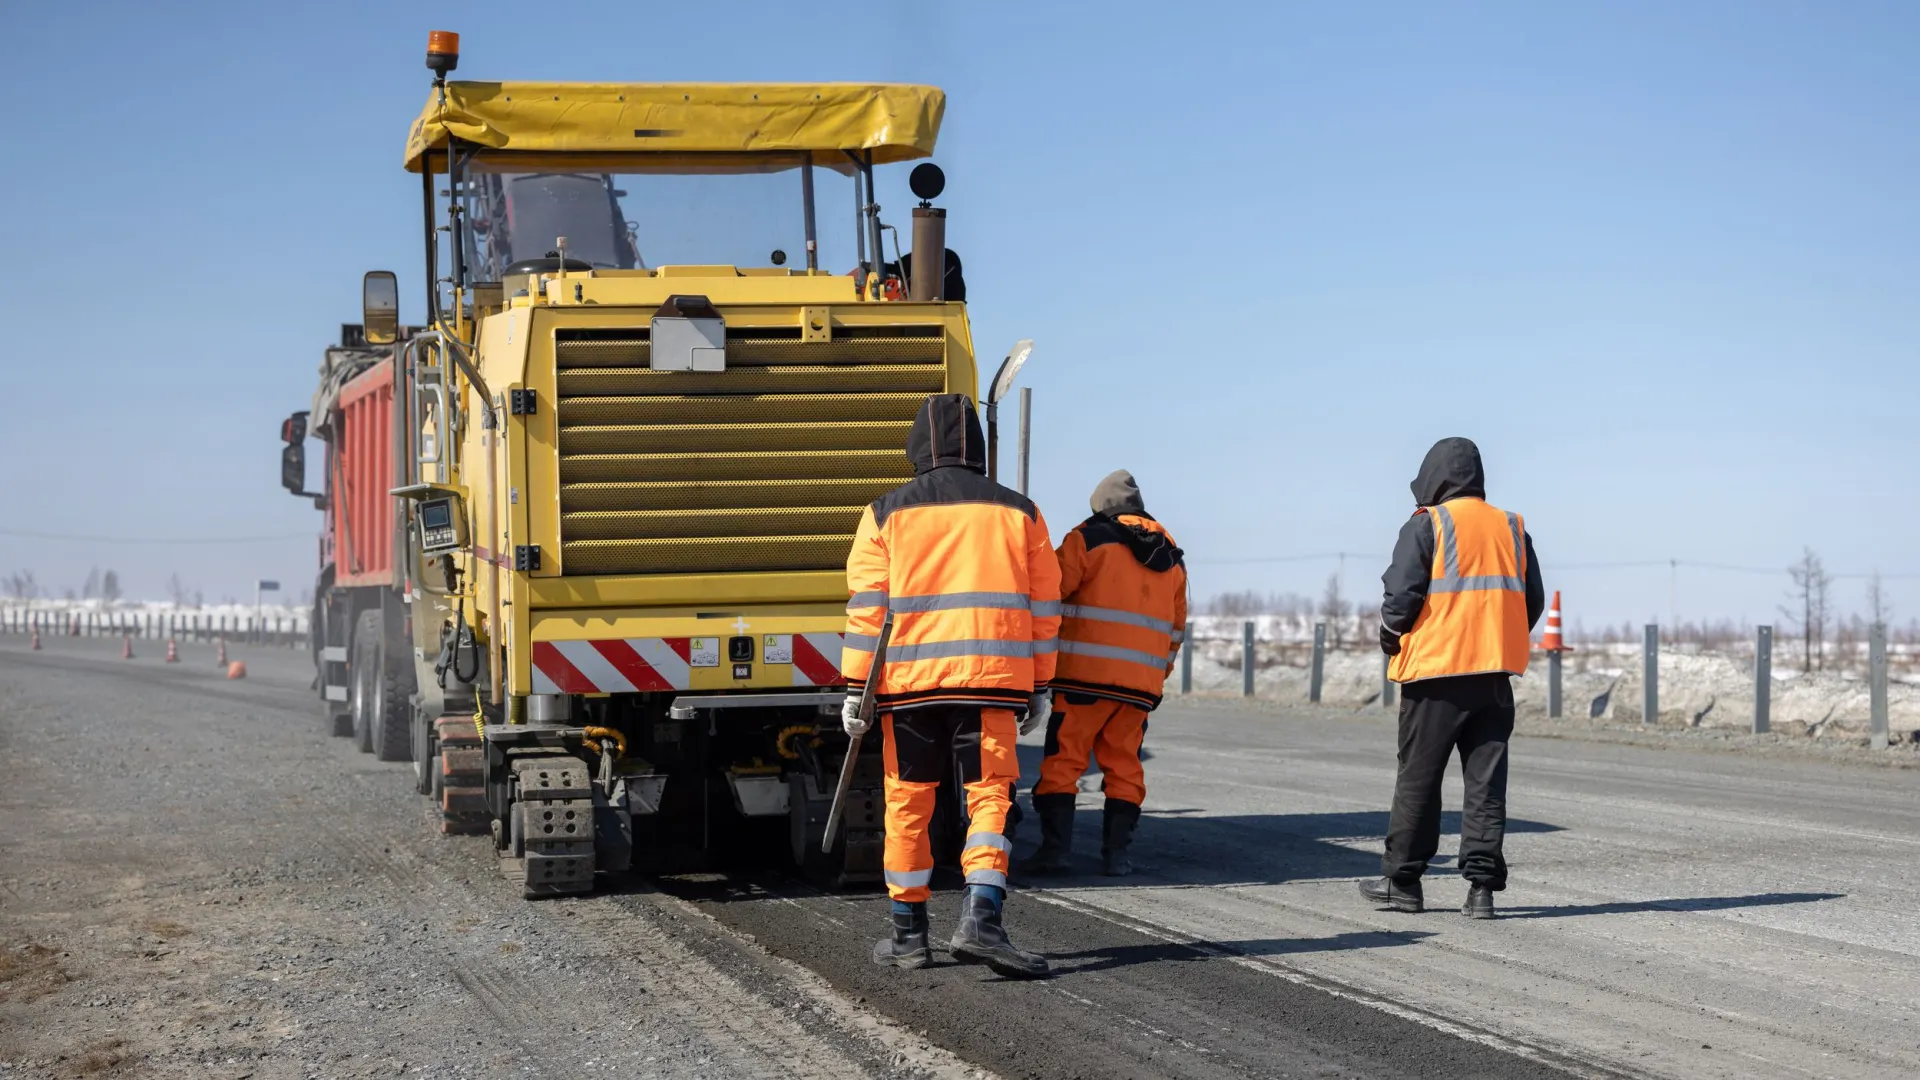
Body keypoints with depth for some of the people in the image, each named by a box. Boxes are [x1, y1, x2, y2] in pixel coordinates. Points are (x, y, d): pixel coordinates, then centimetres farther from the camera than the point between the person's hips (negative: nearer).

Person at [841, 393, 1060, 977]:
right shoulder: (1019, 512, 8)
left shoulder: (887, 513, 5)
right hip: (992, 680, 0)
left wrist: (856, 689, 3)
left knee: (908, 803, 10)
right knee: (988, 796, -1)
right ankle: (980, 920, -19)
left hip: (909, 680, 0)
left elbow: (867, 605, 1)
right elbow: (1043, 607, 10)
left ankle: (909, 932, 15)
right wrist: (1040, 688, 16)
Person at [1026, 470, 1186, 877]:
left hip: (1086, 674, -5)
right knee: (1124, 765, 11)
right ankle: (1116, 853, 6)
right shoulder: (1172, 558, 18)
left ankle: (1056, 845, -6)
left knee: (1063, 758, 1)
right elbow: (1176, 629, 22)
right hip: (1142, 682, 5)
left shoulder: (1089, 537, 0)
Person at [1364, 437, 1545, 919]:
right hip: (1496, 673, 4)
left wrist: (1391, 639, 7)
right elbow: (1533, 600, 12)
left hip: (1435, 668, -4)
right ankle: (1483, 884, -1)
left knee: (1418, 777, 5)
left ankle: (1402, 880, 12)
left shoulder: (1426, 525, -5)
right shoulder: (1512, 528, 12)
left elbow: (1402, 594, -10)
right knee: (1486, 780, 5)